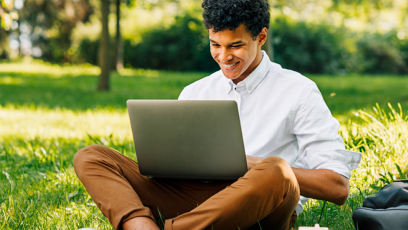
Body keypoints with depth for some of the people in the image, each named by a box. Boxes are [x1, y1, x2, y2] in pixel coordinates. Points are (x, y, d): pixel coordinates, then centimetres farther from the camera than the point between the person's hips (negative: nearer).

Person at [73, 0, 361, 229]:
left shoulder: (299, 92, 6)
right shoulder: (194, 94, 21)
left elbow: (337, 188, -2)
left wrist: (255, 166, -13)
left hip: (258, 207, -4)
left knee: (276, 172, -39)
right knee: (90, 157, -12)